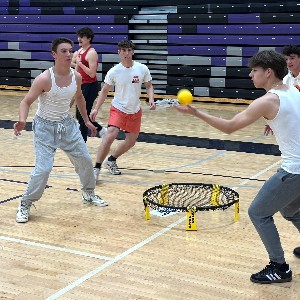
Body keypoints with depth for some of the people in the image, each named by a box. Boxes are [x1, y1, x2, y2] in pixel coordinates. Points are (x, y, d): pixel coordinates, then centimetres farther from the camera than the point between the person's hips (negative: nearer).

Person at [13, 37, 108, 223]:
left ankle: (89, 194, 38)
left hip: (67, 124, 6)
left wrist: (86, 120, 20)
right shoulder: (45, 79, -23)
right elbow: (27, 102, -18)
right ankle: (25, 205, 5)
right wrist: (22, 121, -37)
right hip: (45, 127, -6)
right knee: (43, 168, -15)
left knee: (85, 160, 13)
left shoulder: (76, 77, -5)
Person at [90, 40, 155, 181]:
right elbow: (104, 91, 1)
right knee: (110, 136, -24)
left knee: (130, 142, 11)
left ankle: (111, 161, 36)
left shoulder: (142, 69, -8)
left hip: (135, 111, 4)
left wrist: (151, 99, -11)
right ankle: (96, 168, -16)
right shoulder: (114, 71, -11)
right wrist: (96, 108, -6)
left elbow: (149, 86, 7)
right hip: (118, 109, -4)